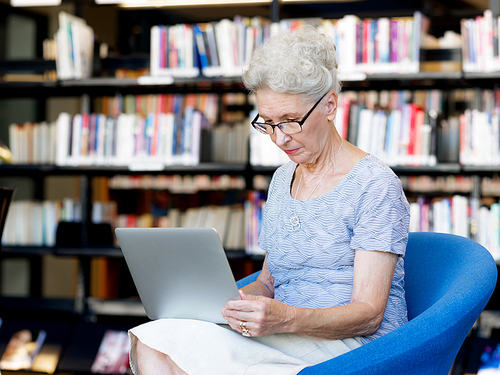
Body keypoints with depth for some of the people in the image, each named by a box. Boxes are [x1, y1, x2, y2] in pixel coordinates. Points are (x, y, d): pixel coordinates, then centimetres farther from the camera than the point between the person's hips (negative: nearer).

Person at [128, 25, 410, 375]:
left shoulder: (375, 185, -7)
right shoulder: (283, 178, 17)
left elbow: (369, 314, -13)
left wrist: (287, 318, -30)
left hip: (355, 347, -7)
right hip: (288, 341, 7)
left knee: (178, 340, -28)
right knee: (149, 345, -22)